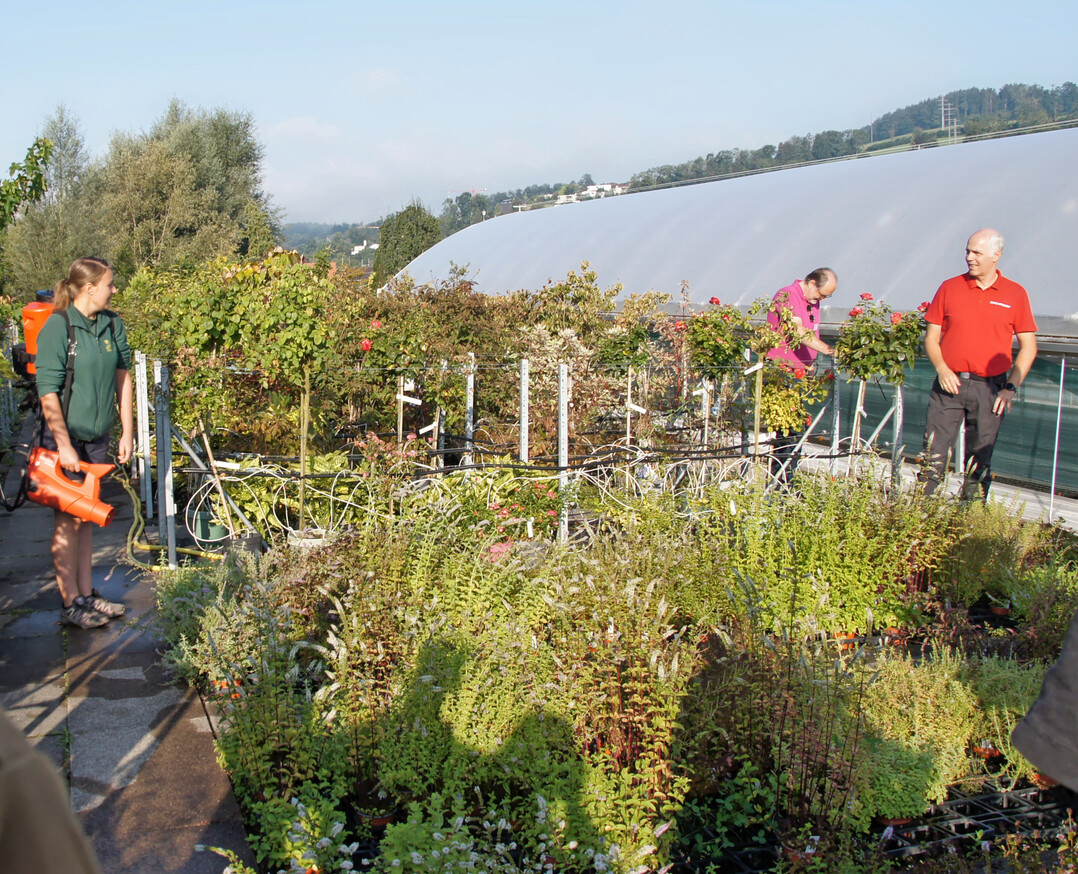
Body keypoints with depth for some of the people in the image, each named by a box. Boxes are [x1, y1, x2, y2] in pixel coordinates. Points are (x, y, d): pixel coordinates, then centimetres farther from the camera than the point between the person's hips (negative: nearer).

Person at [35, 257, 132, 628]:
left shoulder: (112, 324, 2)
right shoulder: (57, 327, -16)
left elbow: (122, 377, 9)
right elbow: (48, 392, -17)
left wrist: (127, 431, 6)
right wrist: (64, 445, -19)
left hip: (98, 437, 6)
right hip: (67, 438, -6)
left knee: (86, 518, 14)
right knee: (68, 521, 2)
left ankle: (87, 594, 23)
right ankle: (70, 603, 12)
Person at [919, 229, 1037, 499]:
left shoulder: (1015, 294, 3)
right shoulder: (949, 288, 5)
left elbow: (1028, 347, 5)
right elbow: (931, 337, 8)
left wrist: (1011, 387, -5)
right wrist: (941, 368, -10)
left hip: (989, 388, 0)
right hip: (949, 384, 0)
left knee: (979, 464, 6)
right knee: (933, 457, -4)